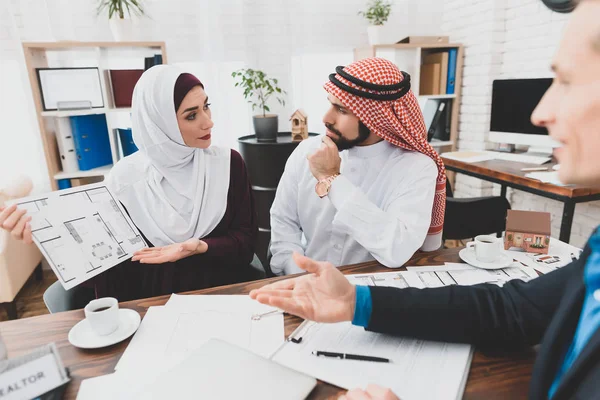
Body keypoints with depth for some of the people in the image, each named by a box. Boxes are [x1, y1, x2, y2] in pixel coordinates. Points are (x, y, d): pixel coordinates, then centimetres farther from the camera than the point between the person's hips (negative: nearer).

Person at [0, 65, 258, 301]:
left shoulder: (229, 163, -5)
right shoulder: (126, 177, -7)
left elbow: (246, 237, -3)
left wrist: (202, 248, -21)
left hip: (223, 295, 0)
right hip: (152, 301, 1)